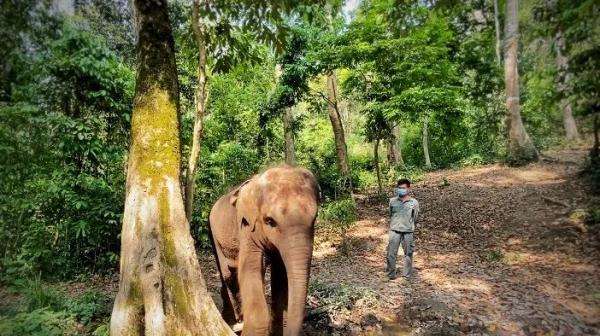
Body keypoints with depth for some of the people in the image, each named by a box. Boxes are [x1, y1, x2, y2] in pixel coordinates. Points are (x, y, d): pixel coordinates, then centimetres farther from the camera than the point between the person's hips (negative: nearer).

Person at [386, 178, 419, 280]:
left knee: (408, 253, 9)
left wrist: (412, 227, 13)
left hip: (408, 231, -1)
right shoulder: (393, 201, 2)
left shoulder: (414, 202, -2)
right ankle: (391, 274, 14)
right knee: (391, 253, 0)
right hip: (394, 230, 1)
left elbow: (415, 218, 9)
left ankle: (407, 275, 24)